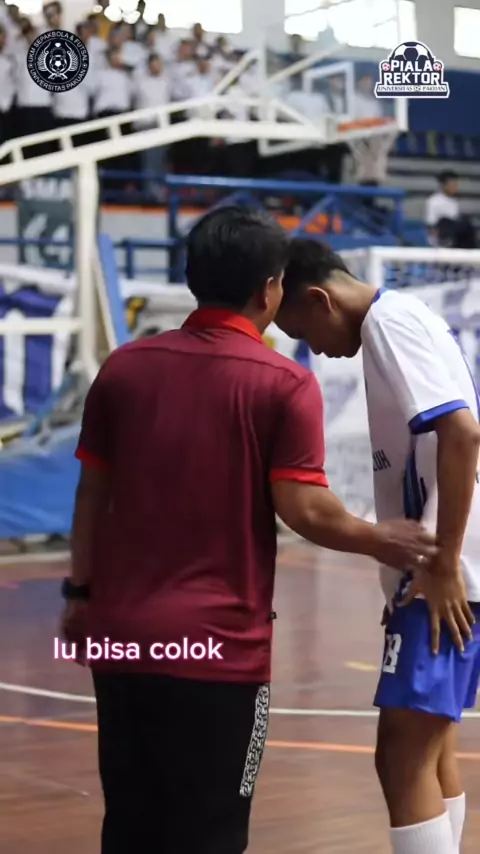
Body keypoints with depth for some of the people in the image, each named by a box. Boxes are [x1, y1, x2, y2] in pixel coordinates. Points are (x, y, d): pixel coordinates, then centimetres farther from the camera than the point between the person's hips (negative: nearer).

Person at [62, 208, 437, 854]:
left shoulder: (125, 366, 5)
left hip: (120, 633, 5)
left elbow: (92, 492, 9)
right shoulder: (285, 384, -9)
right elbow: (304, 510, -14)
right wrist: (381, 542, 3)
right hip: (218, 646, -5)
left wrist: (81, 593, 18)